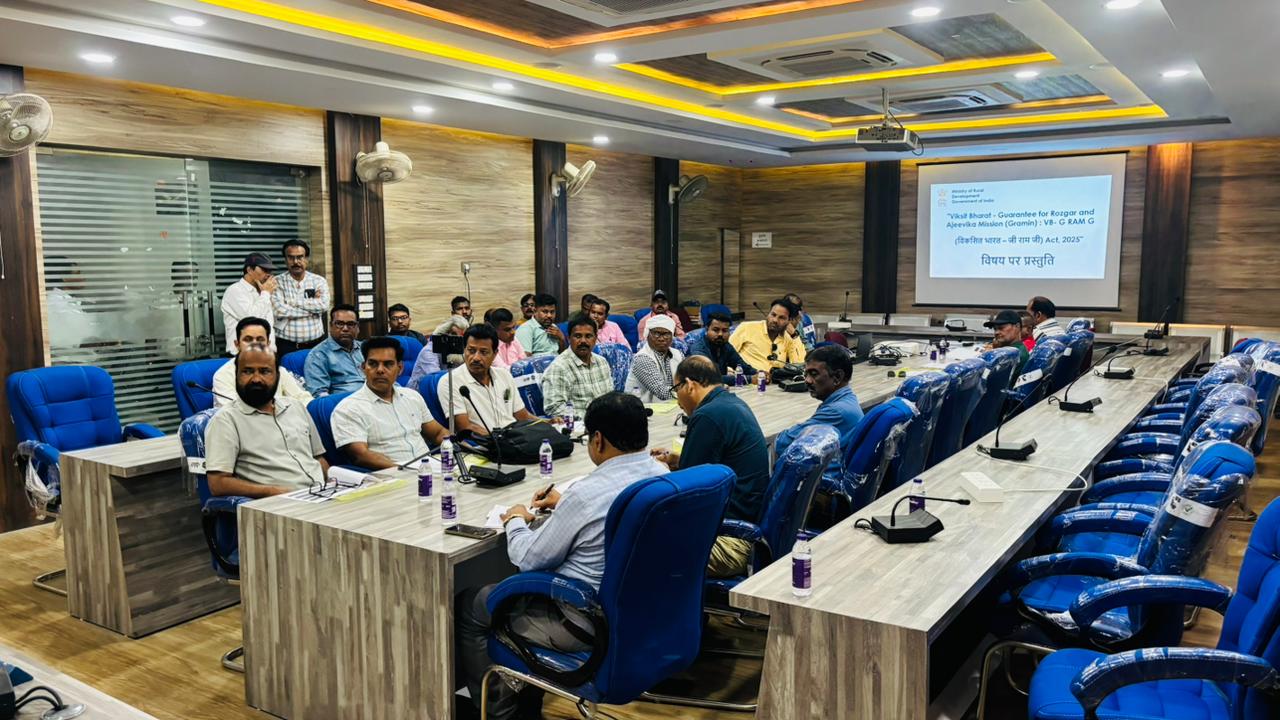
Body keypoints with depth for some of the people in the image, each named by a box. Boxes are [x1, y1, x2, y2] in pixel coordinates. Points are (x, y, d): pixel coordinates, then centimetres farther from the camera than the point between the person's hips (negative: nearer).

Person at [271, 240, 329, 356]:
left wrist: (293, 302, -10)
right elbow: (279, 310, -14)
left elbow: (324, 305, -12)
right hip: (286, 346, -1)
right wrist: (312, 305, -8)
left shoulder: (319, 281, 6)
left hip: (315, 345, 1)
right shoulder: (277, 282, 2)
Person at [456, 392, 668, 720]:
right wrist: (566, 503, 22)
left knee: (467, 605, 11)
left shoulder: (586, 494, -27)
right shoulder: (663, 476, -5)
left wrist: (516, 521, 5)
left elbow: (528, 560, -13)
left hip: (589, 624, -8)